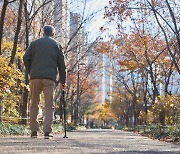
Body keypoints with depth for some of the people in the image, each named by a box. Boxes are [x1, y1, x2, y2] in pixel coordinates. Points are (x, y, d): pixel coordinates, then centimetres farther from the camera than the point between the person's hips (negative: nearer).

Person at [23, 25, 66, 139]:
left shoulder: (34, 43, 15)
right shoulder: (56, 44, 12)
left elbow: (26, 58, 3)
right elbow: (61, 64, 9)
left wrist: (31, 72, 13)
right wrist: (63, 80, 14)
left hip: (35, 77, 2)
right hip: (50, 78, -1)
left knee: (34, 104, 10)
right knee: (49, 105, -1)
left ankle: (34, 131, 9)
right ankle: (47, 131, -12)